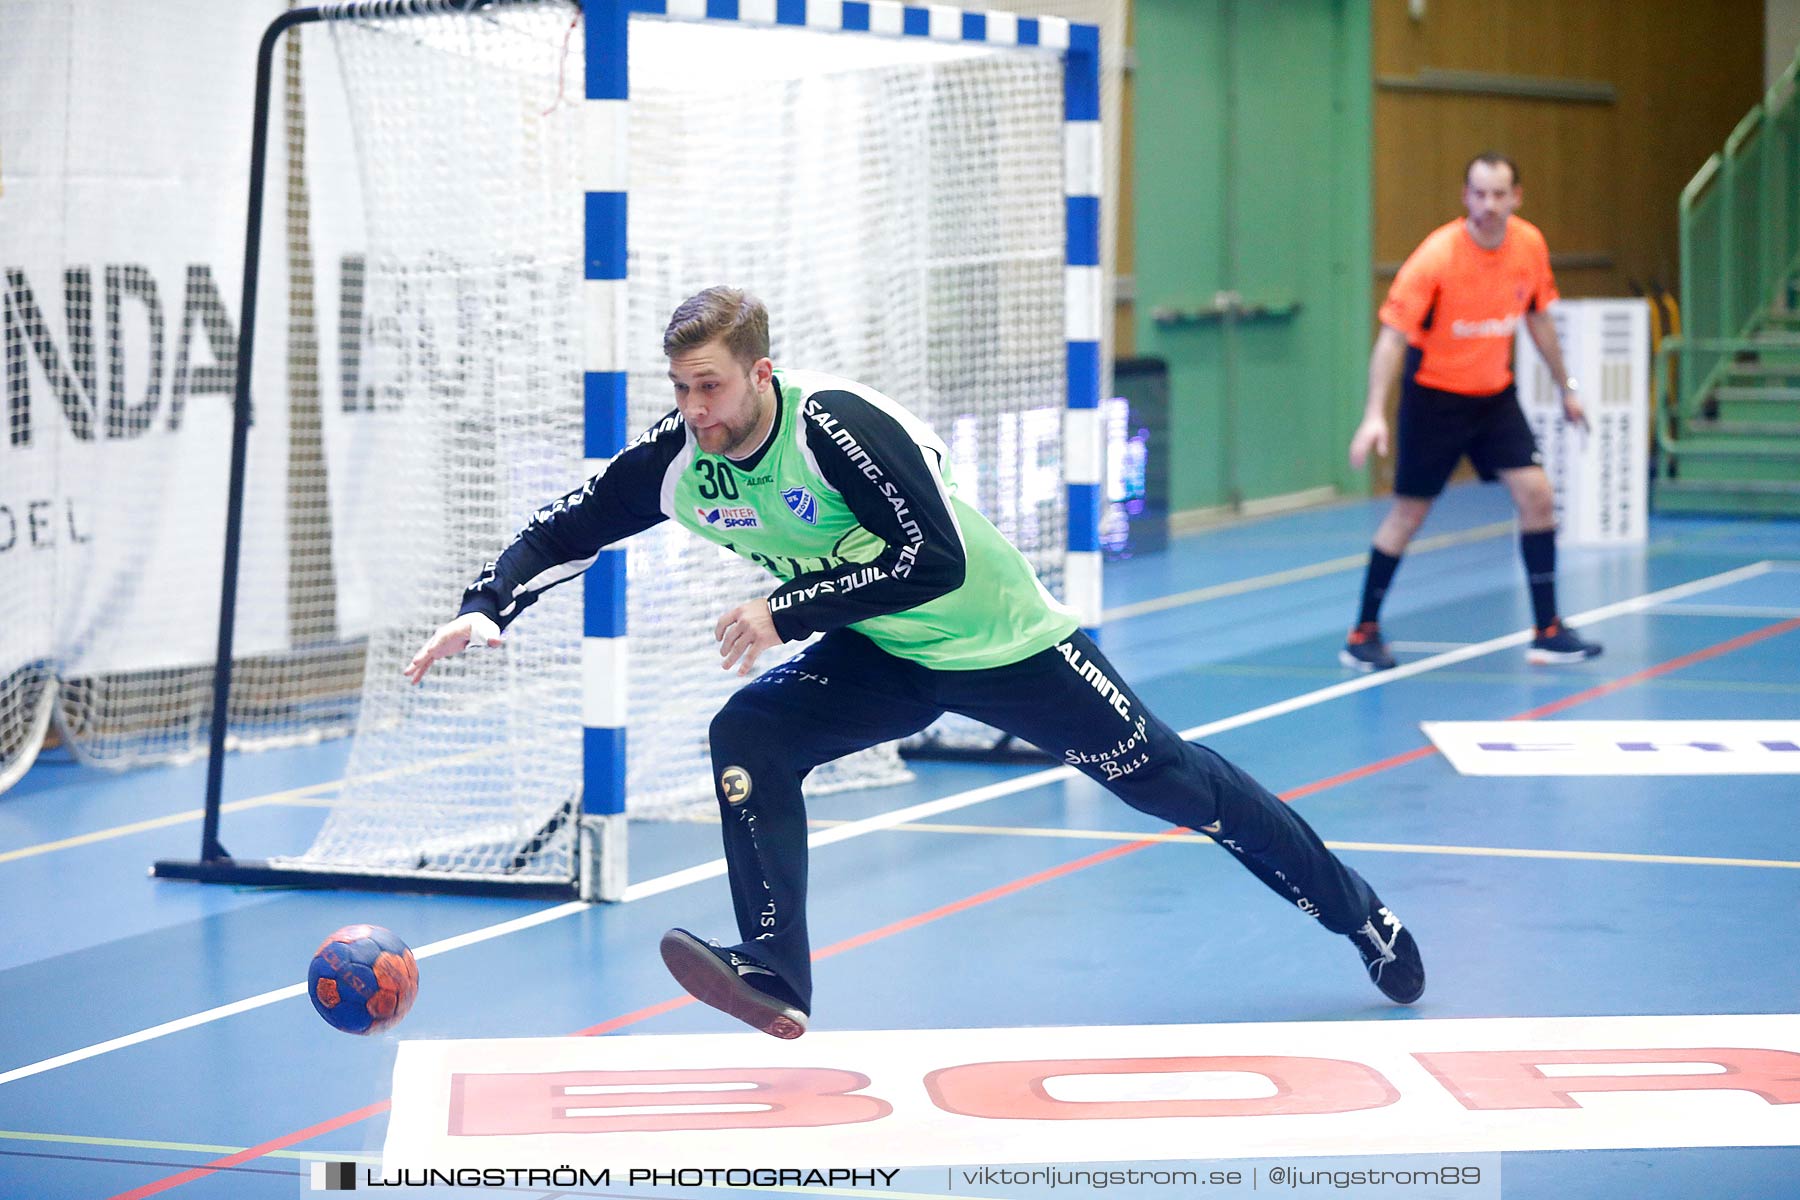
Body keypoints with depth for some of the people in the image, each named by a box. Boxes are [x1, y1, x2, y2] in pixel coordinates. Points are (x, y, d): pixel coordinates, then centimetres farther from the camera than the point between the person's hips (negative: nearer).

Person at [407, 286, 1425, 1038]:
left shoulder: (836, 425, -32)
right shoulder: (680, 462, -13)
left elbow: (936, 559, -35)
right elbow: (563, 533, -5)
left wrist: (785, 610, -35)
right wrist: (487, 612, -22)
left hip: (997, 639, -5)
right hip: (883, 660, 5)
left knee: (1169, 781, 5)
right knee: (749, 736, -19)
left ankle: (1359, 914, 24)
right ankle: (776, 980, -16)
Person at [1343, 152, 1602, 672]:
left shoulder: (1529, 245, -7)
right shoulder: (1436, 256, -23)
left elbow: (1538, 319, 10)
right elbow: (1392, 336, -23)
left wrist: (1566, 387, 16)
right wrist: (1375, 414, -32)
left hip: (1494, 394, 5)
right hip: (1433, 395, -5)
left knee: (1537, 496, -6)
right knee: (1409, 512, 0)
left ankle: (1548, 631, 3)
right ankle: (1363, 633, 13)